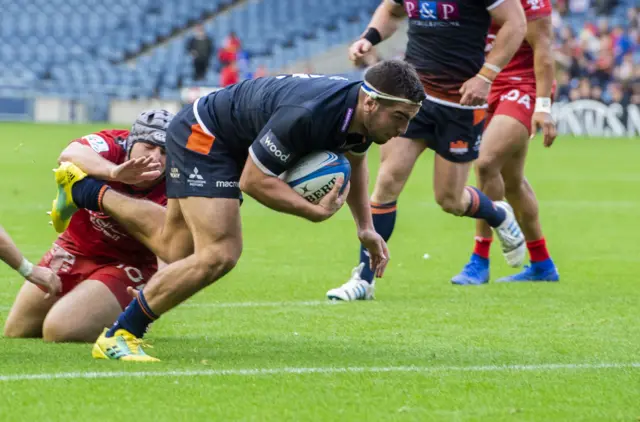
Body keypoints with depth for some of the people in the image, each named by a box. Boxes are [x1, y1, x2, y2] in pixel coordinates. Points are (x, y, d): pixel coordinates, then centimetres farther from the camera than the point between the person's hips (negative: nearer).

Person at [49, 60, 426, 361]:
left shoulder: (362, 113, -12)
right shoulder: (306, 114, -39)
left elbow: (354, 158, 14)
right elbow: (252, 180, -30)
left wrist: (365, 226, 8)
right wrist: (315, 211, -30)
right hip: (203, 138, -9)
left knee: (177, 249, 22)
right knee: (219, 255, -21)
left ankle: (85, 191, 42)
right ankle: (118, 337, -12)